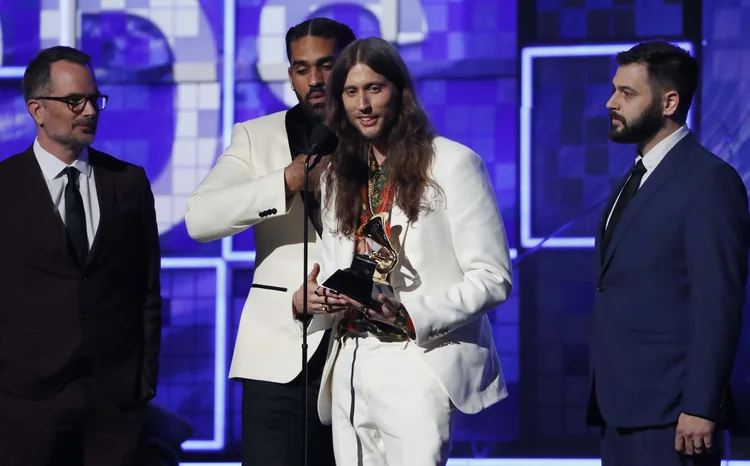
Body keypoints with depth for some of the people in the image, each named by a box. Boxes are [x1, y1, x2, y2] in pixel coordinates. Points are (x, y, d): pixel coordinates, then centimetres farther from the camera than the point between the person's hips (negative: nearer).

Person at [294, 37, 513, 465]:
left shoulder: (451, 162, -3)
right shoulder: (339, 175, 16)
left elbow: (493, 278, -7)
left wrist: (410, 315, -20)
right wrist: (311, 298, -3)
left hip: (418, 362, -6)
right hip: (350, 368, 6)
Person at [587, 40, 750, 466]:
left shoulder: (709, 180, -11)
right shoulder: (639, 177, 17)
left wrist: (701, 409, -20)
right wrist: (605, 399, 15)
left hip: (669, 417, -9)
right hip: (622, 412, 9)